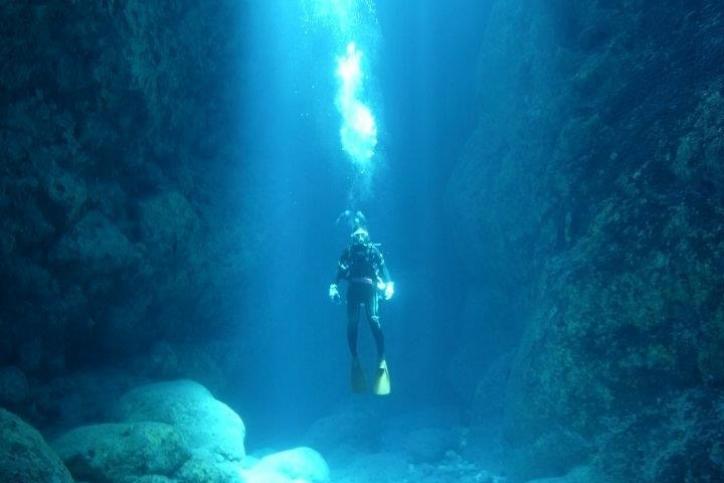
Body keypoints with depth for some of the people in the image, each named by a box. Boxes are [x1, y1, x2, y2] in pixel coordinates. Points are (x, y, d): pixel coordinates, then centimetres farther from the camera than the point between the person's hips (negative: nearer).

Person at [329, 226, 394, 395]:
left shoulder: (373, 250, 9)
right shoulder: (347, 252, 12)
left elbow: (383, 268, 2)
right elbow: (339, 271, 9)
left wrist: (389, 285, -13)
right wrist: (333, 287, -6)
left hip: (369, 288, -2)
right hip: (353, 290, 2)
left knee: (373, 320, -16)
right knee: (352, 324, -4)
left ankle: (382, 359, -15)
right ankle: (354, 358, 9)